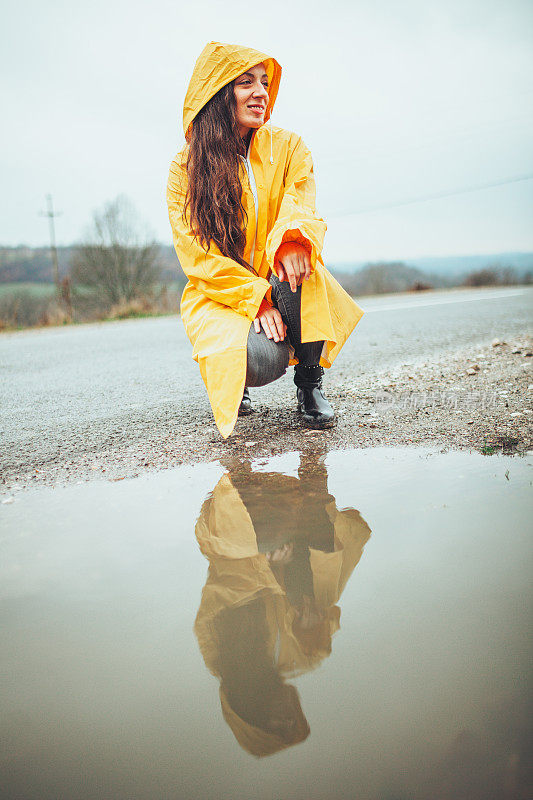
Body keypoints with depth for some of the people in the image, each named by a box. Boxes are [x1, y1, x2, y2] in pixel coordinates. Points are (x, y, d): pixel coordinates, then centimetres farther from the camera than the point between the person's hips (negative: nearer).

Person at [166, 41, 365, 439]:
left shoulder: (288, 147, 2)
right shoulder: (186, 167, -4)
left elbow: (302, 210, -12)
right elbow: (196, 254, -10)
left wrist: (291, 240, -39)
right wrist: (255, 298, -25)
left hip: (281, 285, 2)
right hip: (221, 295, -2)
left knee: (297, 262, -34)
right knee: (263, 360, -33)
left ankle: (310, 383, -13)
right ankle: (233, 378, 7)